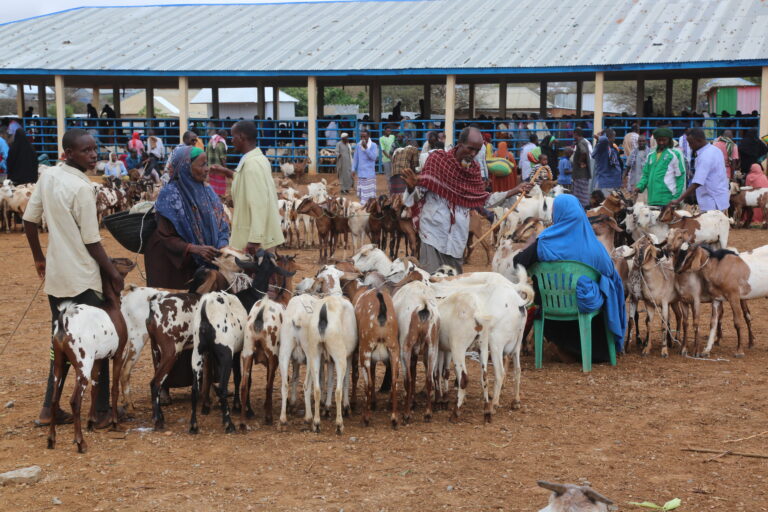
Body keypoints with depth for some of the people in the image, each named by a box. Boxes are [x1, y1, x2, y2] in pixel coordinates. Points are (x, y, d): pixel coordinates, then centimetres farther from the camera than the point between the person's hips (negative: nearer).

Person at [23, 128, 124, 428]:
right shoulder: (81, 188, -18)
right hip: (83, 279, -7)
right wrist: (113, 273, -4)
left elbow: (29, 220, 10)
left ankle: (50, 408, 20)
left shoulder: (48, 177, 3)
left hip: (56, 277, 7)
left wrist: (39, 258, 22)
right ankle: (102, 411, 10)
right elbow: (92, 242, -15)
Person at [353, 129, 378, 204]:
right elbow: (355, 158, 12)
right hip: (361, 172, 4)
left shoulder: (373, 145, -5)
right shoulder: (358, 145, 6)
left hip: (370, 173, -4)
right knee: (361, 192, 4)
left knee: (369, 193, -6)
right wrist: (353, 169, 7)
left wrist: (366, 148, -21)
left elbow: (374, 157, -16)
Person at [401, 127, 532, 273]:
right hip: (433, 230, -5)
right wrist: (412, 186, -31)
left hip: (458, 234, 5)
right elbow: (418, 194, -7)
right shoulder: (437, 159, -6)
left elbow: (484, 200, 14)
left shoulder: (474, 169, 9)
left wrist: (514, 191, 12)